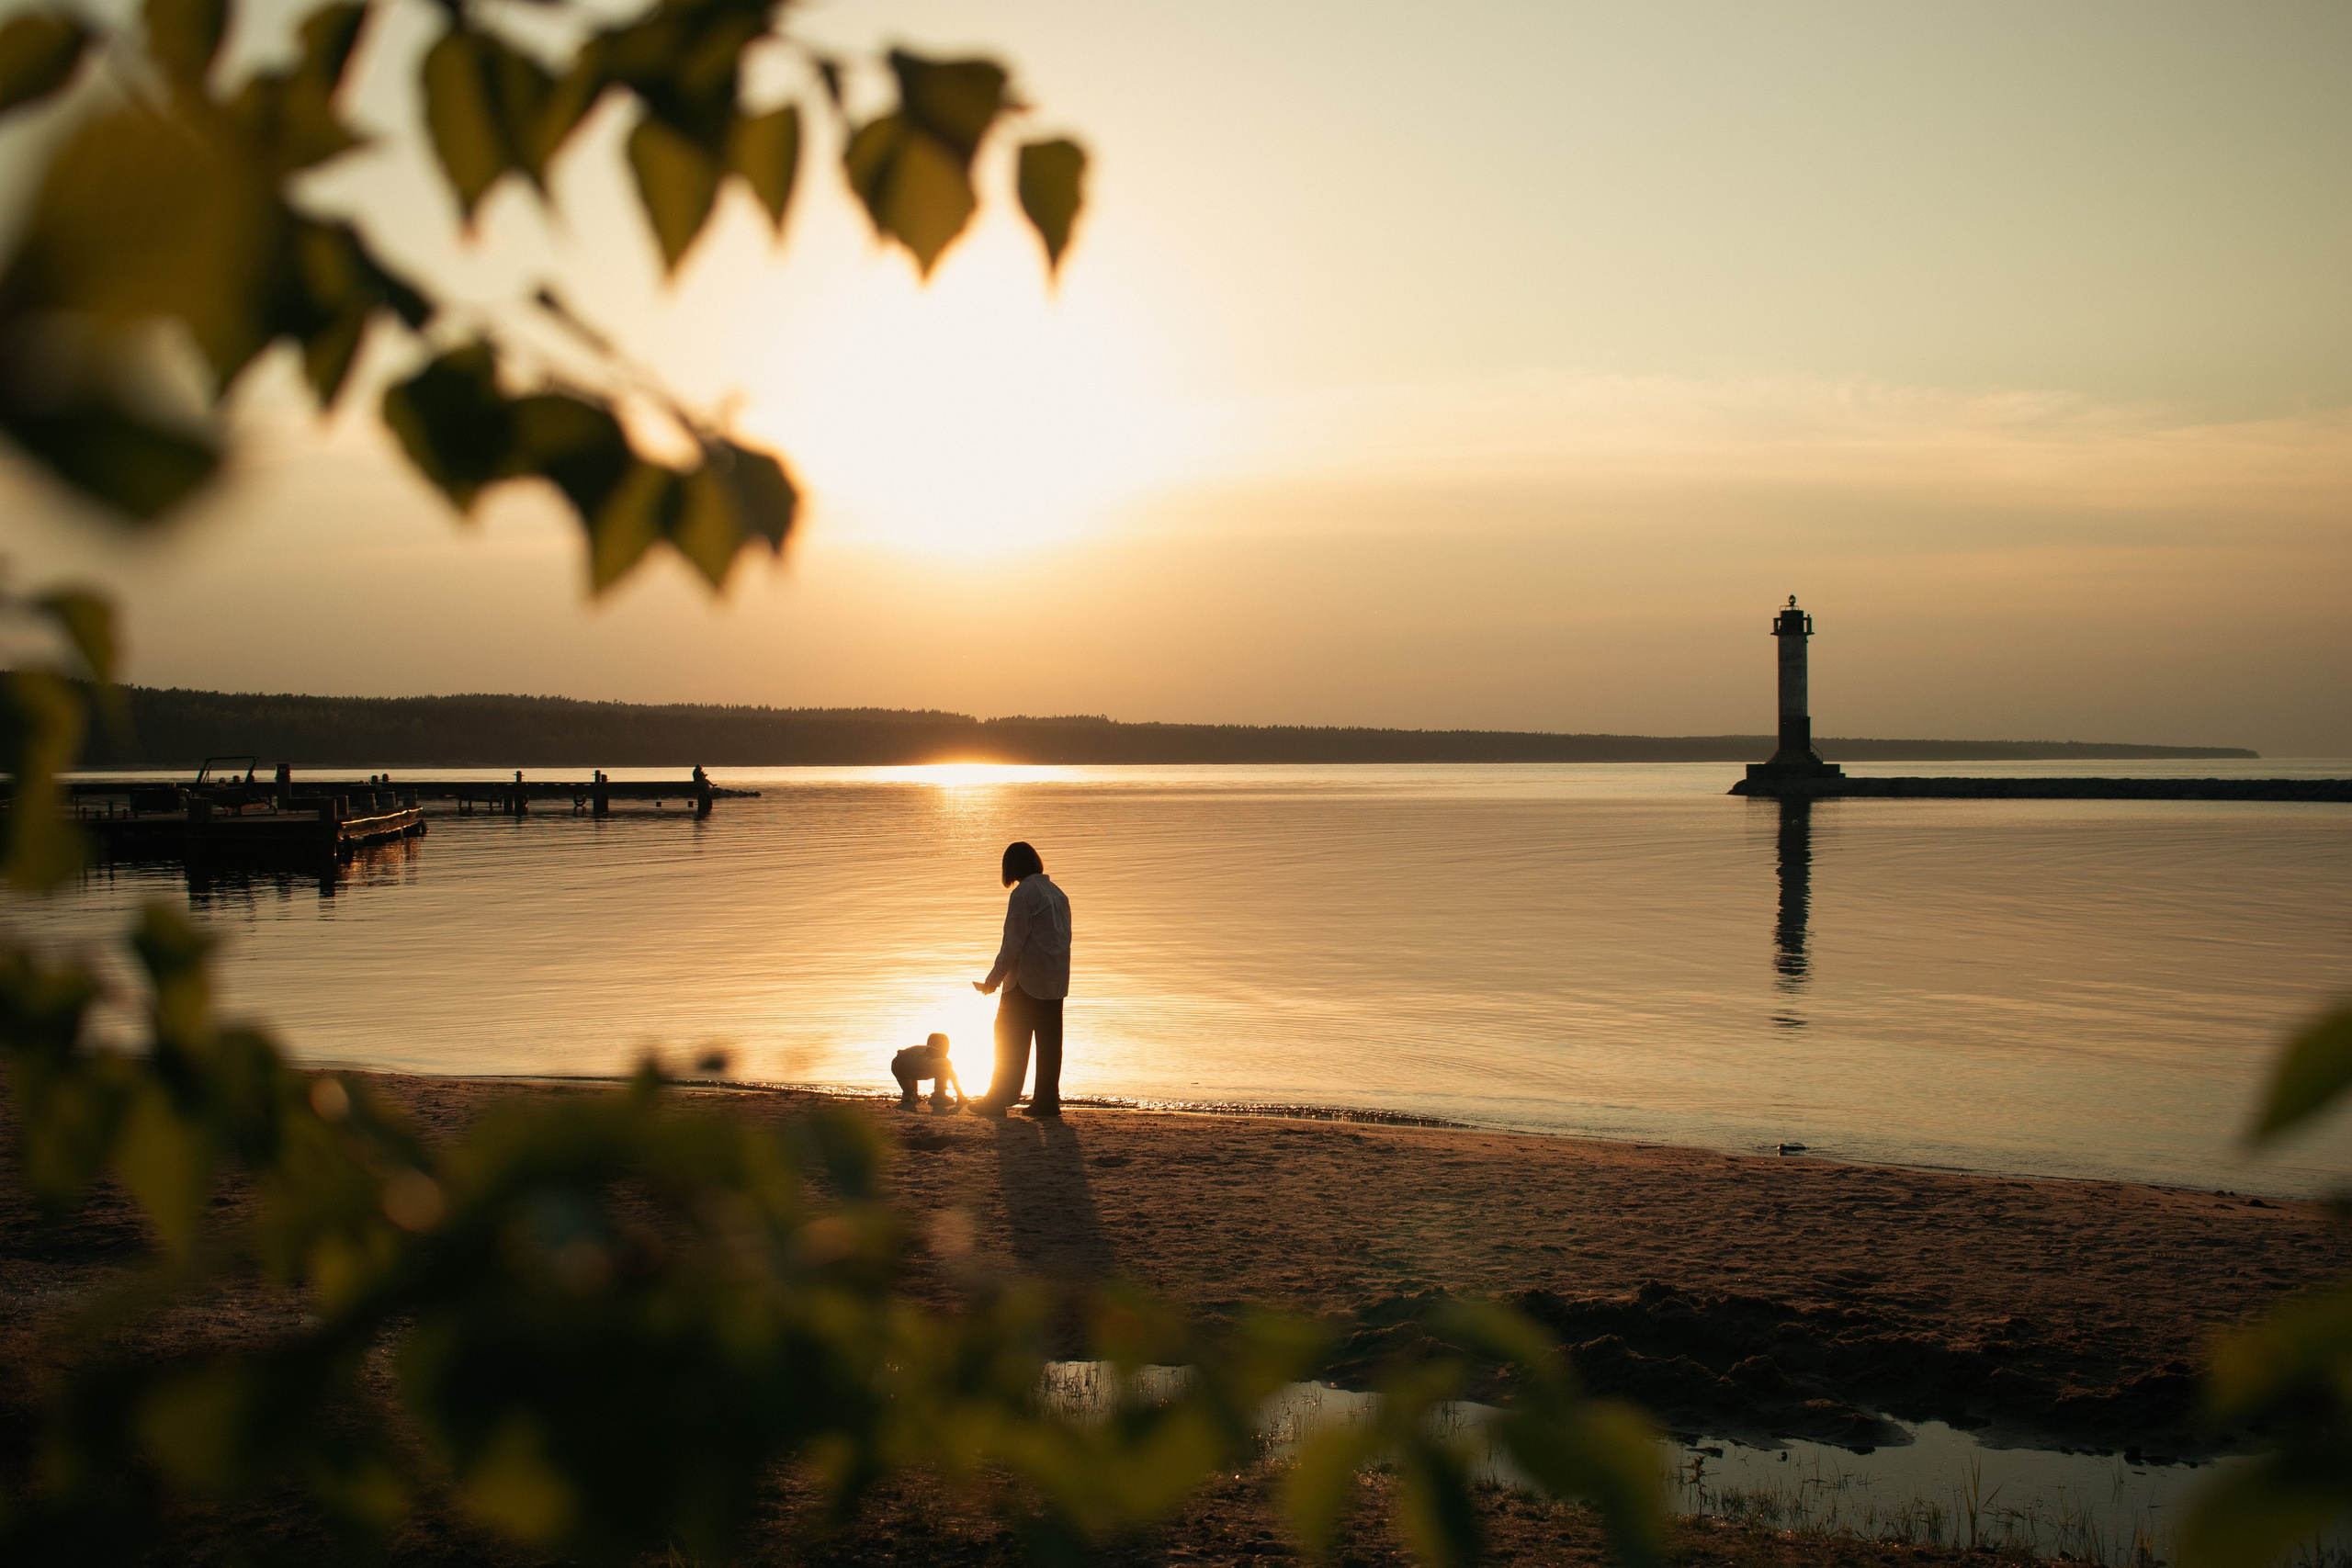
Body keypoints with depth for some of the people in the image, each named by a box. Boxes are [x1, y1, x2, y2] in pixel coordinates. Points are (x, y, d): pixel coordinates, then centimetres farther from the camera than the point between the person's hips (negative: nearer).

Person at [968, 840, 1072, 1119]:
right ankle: (1047, 1100, 7)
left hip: (1027, 980, -7)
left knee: (1010, 1040, 0)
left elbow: (1013, 942, -15)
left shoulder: (1024, 893, -12)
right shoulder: (1057, 892, 13)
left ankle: (999, 1099, 1)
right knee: (1049, 1041, 7)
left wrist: (994, 979, -10)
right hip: (1055, 982, 7)